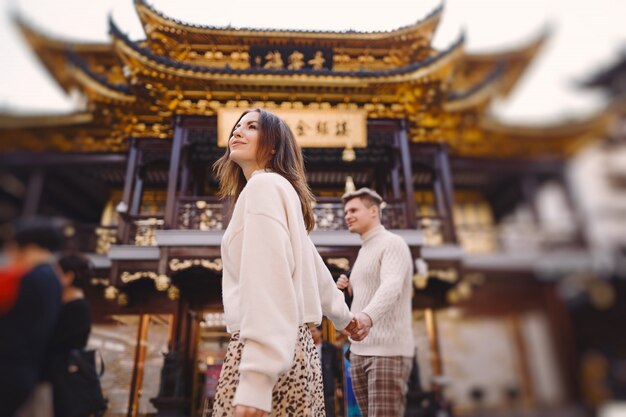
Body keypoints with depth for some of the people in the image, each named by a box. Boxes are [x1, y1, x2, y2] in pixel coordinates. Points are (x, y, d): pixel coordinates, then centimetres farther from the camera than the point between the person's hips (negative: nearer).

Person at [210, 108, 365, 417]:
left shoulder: (263, 184, -10)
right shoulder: (282, 190, 18)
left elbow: (269, 280, -22)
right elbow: (315, 268, 25)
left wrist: (255, 379, -25)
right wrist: (342, 316, 37)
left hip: (269, 354, -9)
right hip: (292, 349, 9)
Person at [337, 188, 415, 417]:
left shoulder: (393, 243, -8)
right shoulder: (364, 251, 18)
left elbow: (392, 287, -28)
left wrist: (367, 316, -46)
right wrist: (349, 288, 5)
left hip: (389, 351, -8)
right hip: (360, 350, 8)